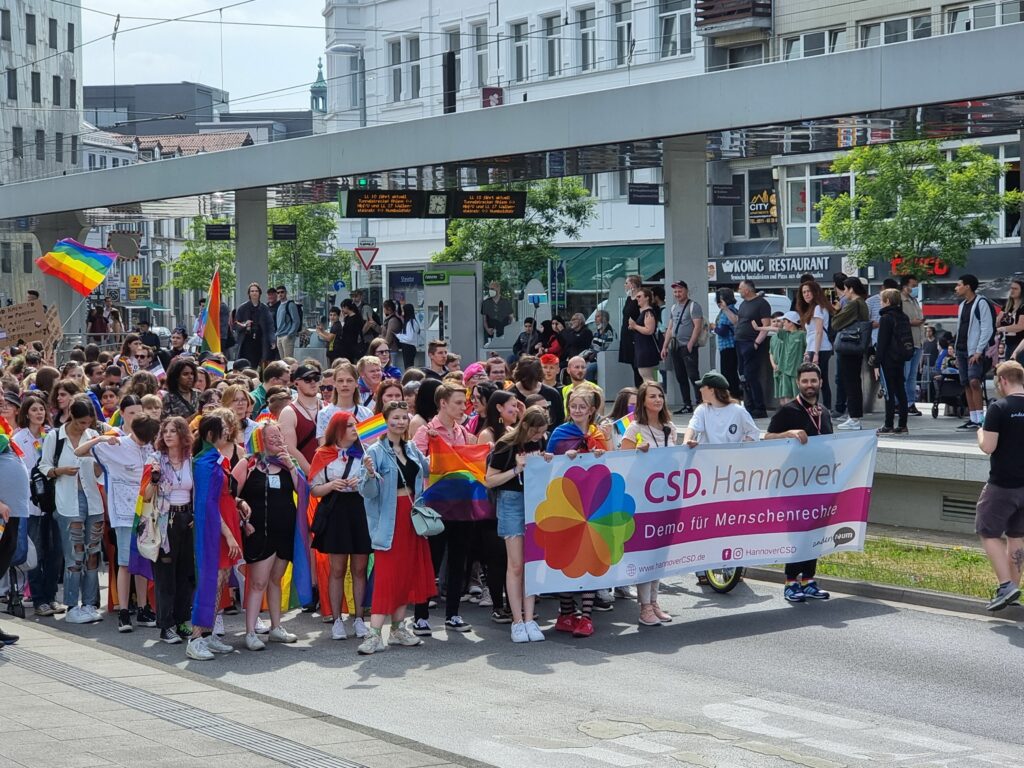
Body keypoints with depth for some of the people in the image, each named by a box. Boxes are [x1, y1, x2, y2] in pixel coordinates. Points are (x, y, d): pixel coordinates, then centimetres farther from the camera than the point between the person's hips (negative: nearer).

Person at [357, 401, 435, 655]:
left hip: (411, 517, 7)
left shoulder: (412, 449, 11)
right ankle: (374, 635, -13)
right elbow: (368, 492, -15)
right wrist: (370, 474, -33)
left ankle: (397, 628, 17)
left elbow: (426, 473, 25)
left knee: (408, 573, 8)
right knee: (387, 575, -12)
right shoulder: (376, 452, -9)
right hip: (389, 520, -7)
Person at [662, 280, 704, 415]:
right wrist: (665, 346, 15)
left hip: (688, 347, -8)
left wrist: (690, 344, -19)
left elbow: (698, 326, -13)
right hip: (675, 347, 8)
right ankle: (687, 405, 12)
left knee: (693, 376, -11)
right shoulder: (673, 308, 18)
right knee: (681, 378, 8)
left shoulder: (693, 306, -5)